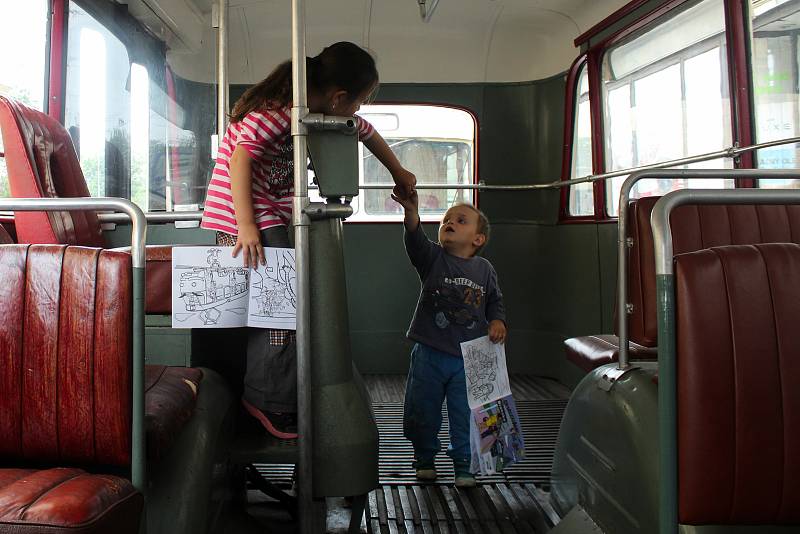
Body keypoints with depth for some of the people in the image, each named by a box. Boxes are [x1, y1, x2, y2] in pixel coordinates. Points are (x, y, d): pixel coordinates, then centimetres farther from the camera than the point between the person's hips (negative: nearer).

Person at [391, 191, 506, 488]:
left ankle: (464, 466, 22)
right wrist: (411, 212, -41)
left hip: (469, 357, 1)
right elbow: (416, 241, -23)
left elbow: (495, 302, 15)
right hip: (430, 354, 0)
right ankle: (425, 459, 33)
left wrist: (497, 322, -6)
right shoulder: (433, 258, -3)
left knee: (466, 416, 5)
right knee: (423, 413, 12)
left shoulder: (484, 269, 4)